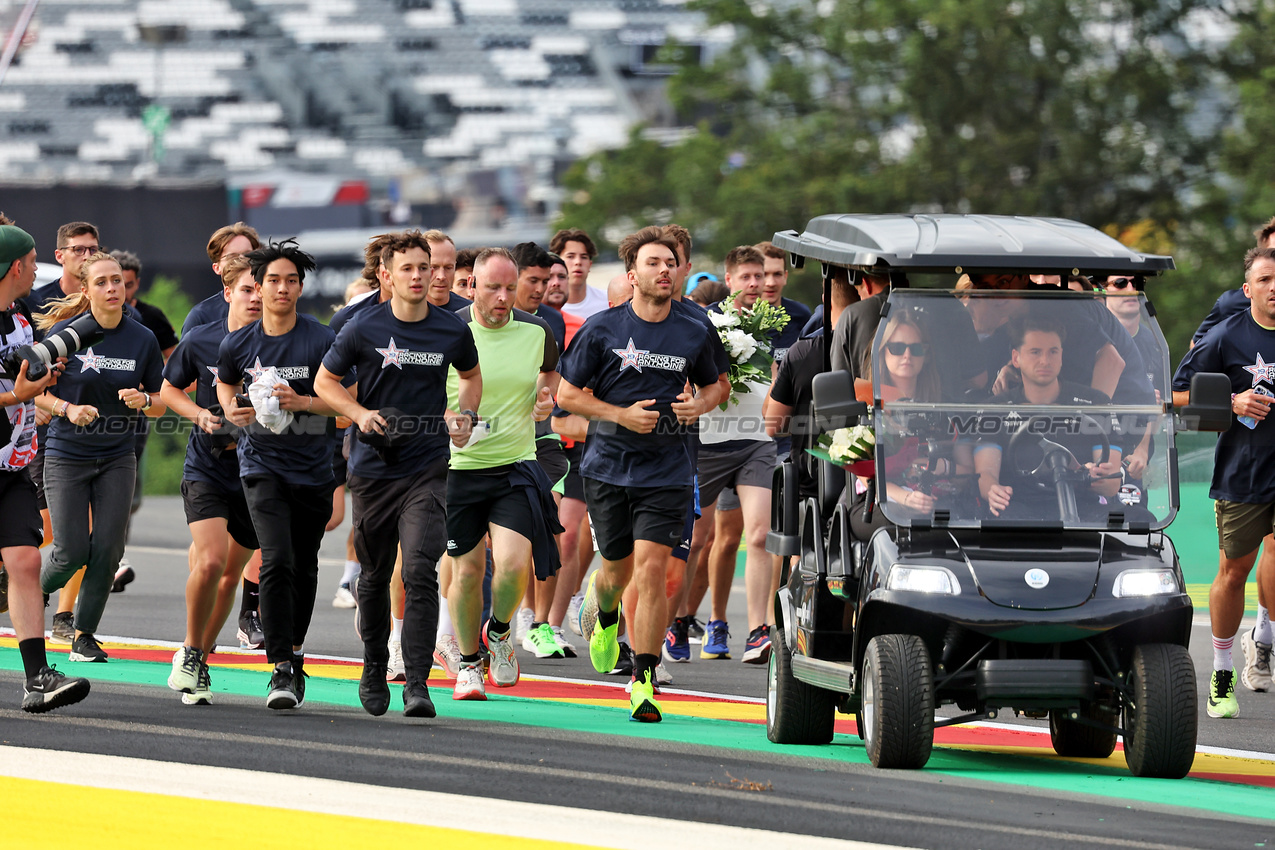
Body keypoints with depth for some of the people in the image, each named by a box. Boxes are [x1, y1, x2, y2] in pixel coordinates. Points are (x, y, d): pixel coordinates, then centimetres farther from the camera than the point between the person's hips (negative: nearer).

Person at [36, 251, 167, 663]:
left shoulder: (142, 339, -1)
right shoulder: (64, 333, -8)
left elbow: (161, 403, 7)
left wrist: (143, 401, -15)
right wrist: (67, 409, -19)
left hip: (117, 459, 2)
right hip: (66, 456, -2)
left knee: (108, 549, -6)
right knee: (73, 552, -6)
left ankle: (84, 636, 8)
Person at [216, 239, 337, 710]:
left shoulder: (322, 340, -7)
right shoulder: (238, 344, -1)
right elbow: (224, 384, 20)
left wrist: (302, 401, -19)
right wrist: (231, 409, -1)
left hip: (313, 468, 1)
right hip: (262, 464, -1)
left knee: (304, 566, 13)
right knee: (276, 561, -17)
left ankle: (295, 652, 34)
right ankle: (281, 670, -17)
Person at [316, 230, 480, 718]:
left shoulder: (452, 331, 1)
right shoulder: (364, 330, -4)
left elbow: (471, 376, 21)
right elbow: (325, 381, 8)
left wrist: (463, 416, 3)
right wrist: (360, 414, -9)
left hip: (427, 467, -1)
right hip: (373, 469, 1)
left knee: (420, 572, -16)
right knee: (375, 576, 12)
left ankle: (417, 683, -17)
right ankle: (374, 670, 34)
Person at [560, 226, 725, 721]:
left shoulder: (695, 335, 3)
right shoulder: (602, 330, -3)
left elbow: (712, 385, 21)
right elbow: (567, 394, 2)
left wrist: (699, 405, -2)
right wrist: (621, 414, -12)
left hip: (668, 471, 0)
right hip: (609, 468, 0)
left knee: (651, 569, -12)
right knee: (619, 569, 10)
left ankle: (644, 680, -6)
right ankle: (603, 609, 49)